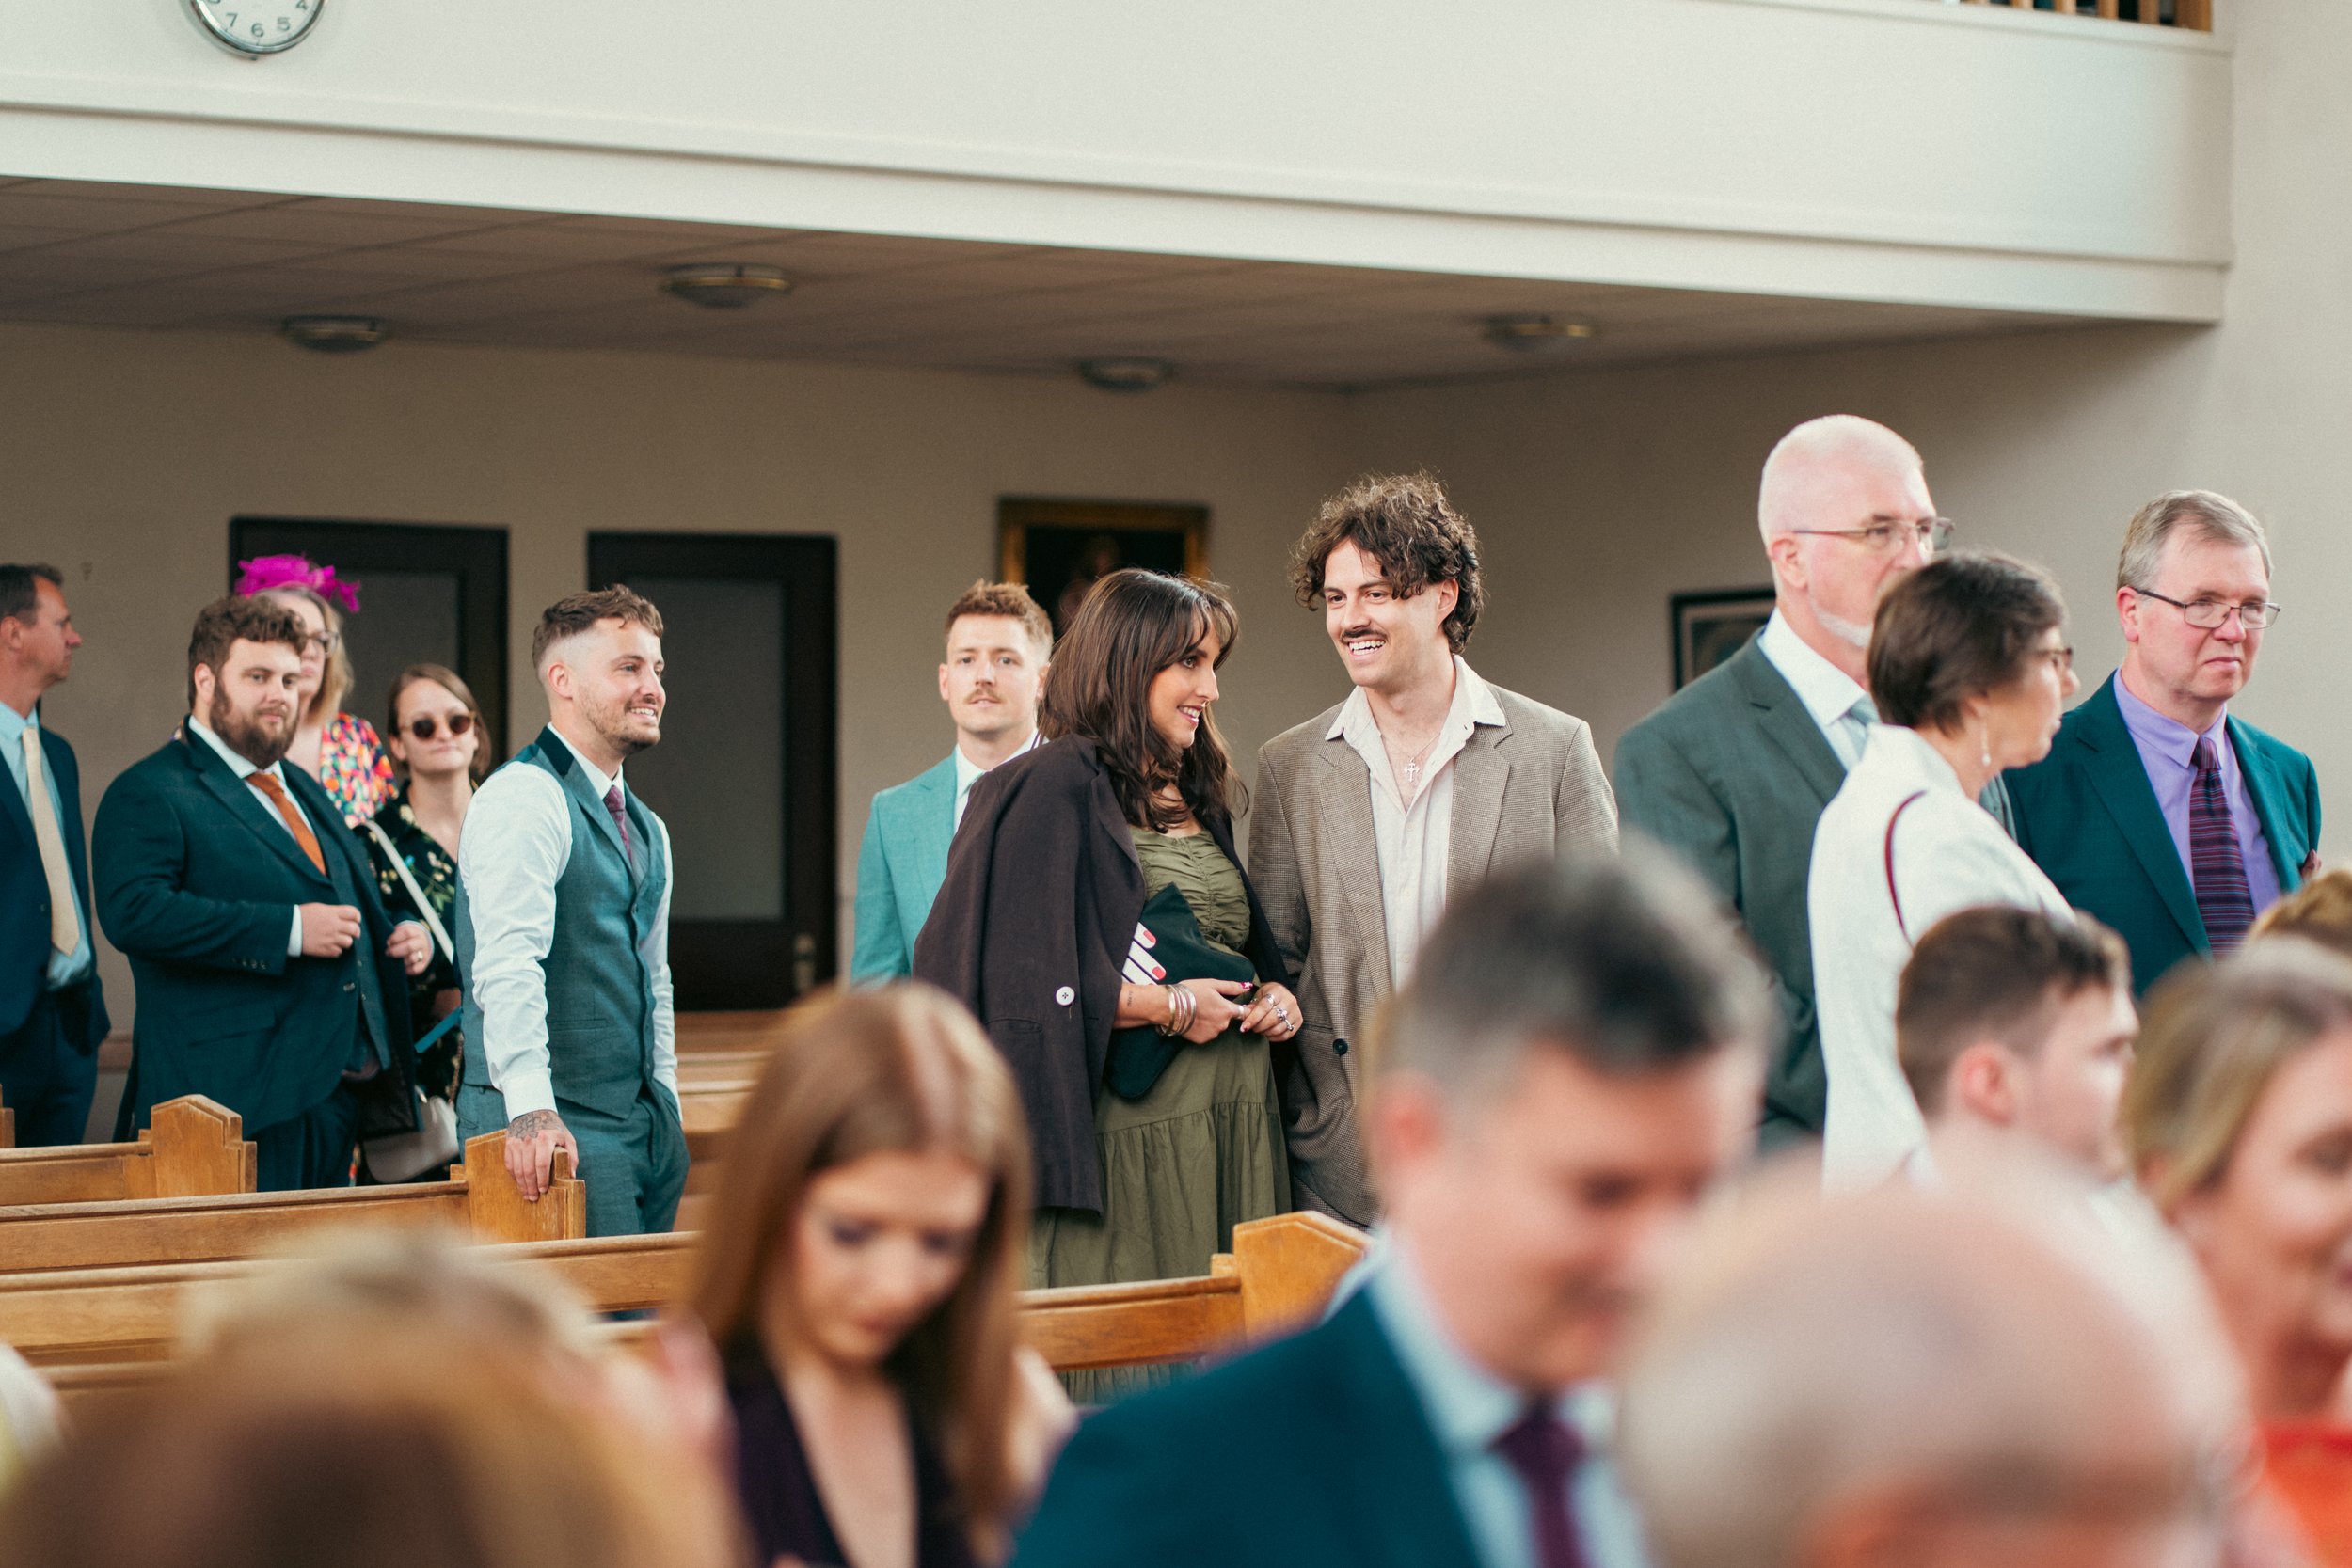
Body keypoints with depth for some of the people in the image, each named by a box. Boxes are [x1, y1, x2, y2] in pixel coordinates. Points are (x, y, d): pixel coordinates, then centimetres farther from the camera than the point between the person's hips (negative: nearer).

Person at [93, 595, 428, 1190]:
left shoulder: (303, 789, 25)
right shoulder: (148, 793, -3)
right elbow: (132, 912, -20)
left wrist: (399, 938, 11)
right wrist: (288, 931, -21)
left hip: (342, 1089, 8)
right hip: (238, 1094, -8)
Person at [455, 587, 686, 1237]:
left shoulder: (647, 829, 19)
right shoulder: (521, 799, -11)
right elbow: (507, 965, -22)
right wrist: (532, 1110, -32)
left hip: (641, 1127, 9)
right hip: (556, 1130, -8)